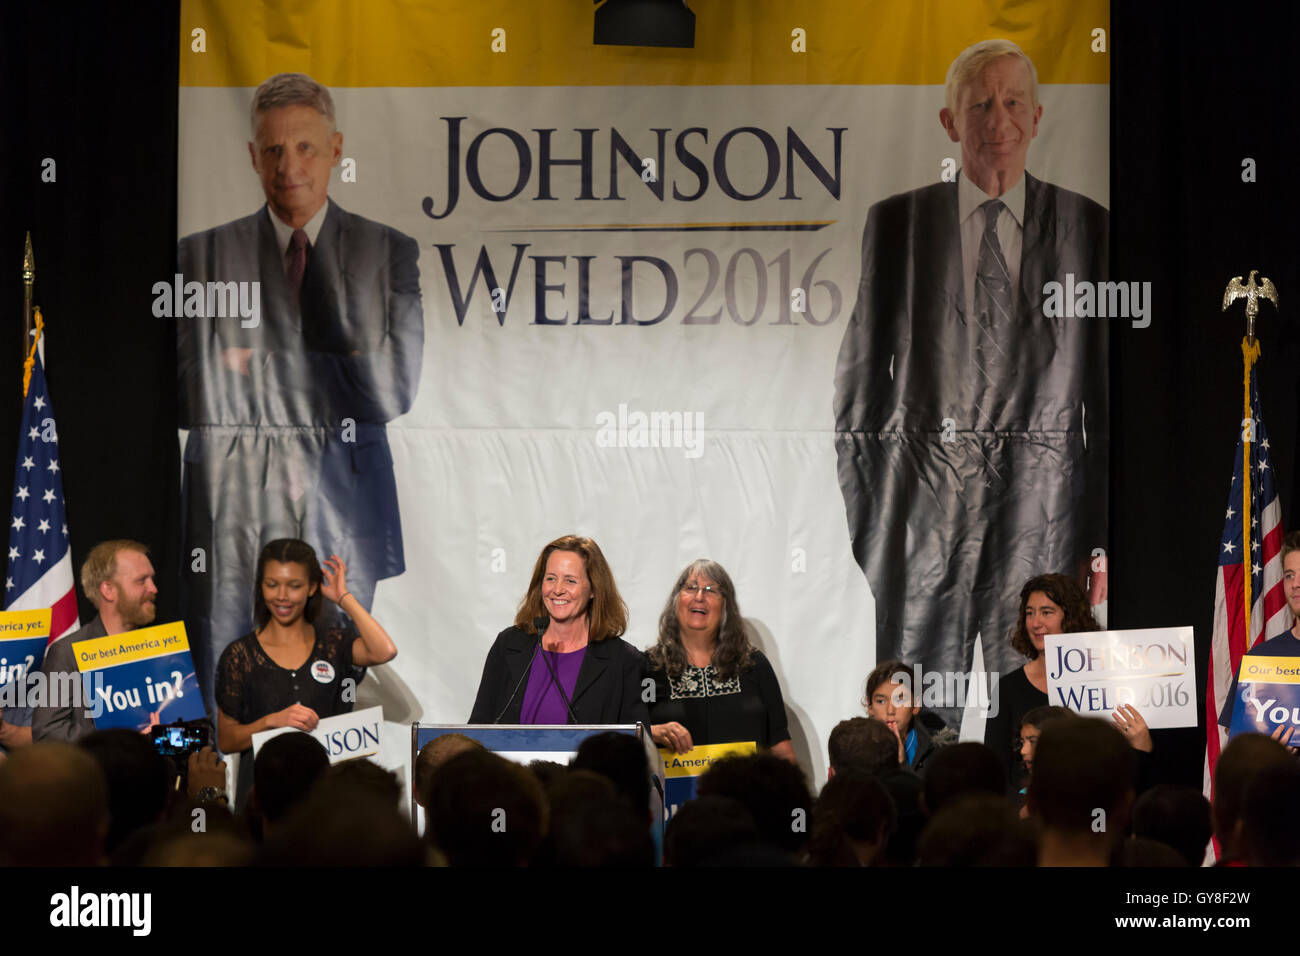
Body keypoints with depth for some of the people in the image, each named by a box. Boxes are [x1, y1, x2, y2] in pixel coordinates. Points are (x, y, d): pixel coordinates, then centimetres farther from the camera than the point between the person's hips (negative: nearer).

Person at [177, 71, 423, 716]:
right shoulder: (203, 256, 9)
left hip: (342, 520, 0)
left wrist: (264, 369, -6)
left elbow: (394, 390, -3)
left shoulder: (389, 254, 8)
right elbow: (197, 397, 0)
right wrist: (333, 379, -7)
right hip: (233, 518, 0)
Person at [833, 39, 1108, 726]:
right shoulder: (896, 223, 7)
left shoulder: (1087, 229, 7)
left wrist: (1104, 530, 4)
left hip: (1044, 513, 0)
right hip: (926, 500, 0)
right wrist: (862, 509, 3)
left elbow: (1107, 384, 8)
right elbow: (859, 372, 9)